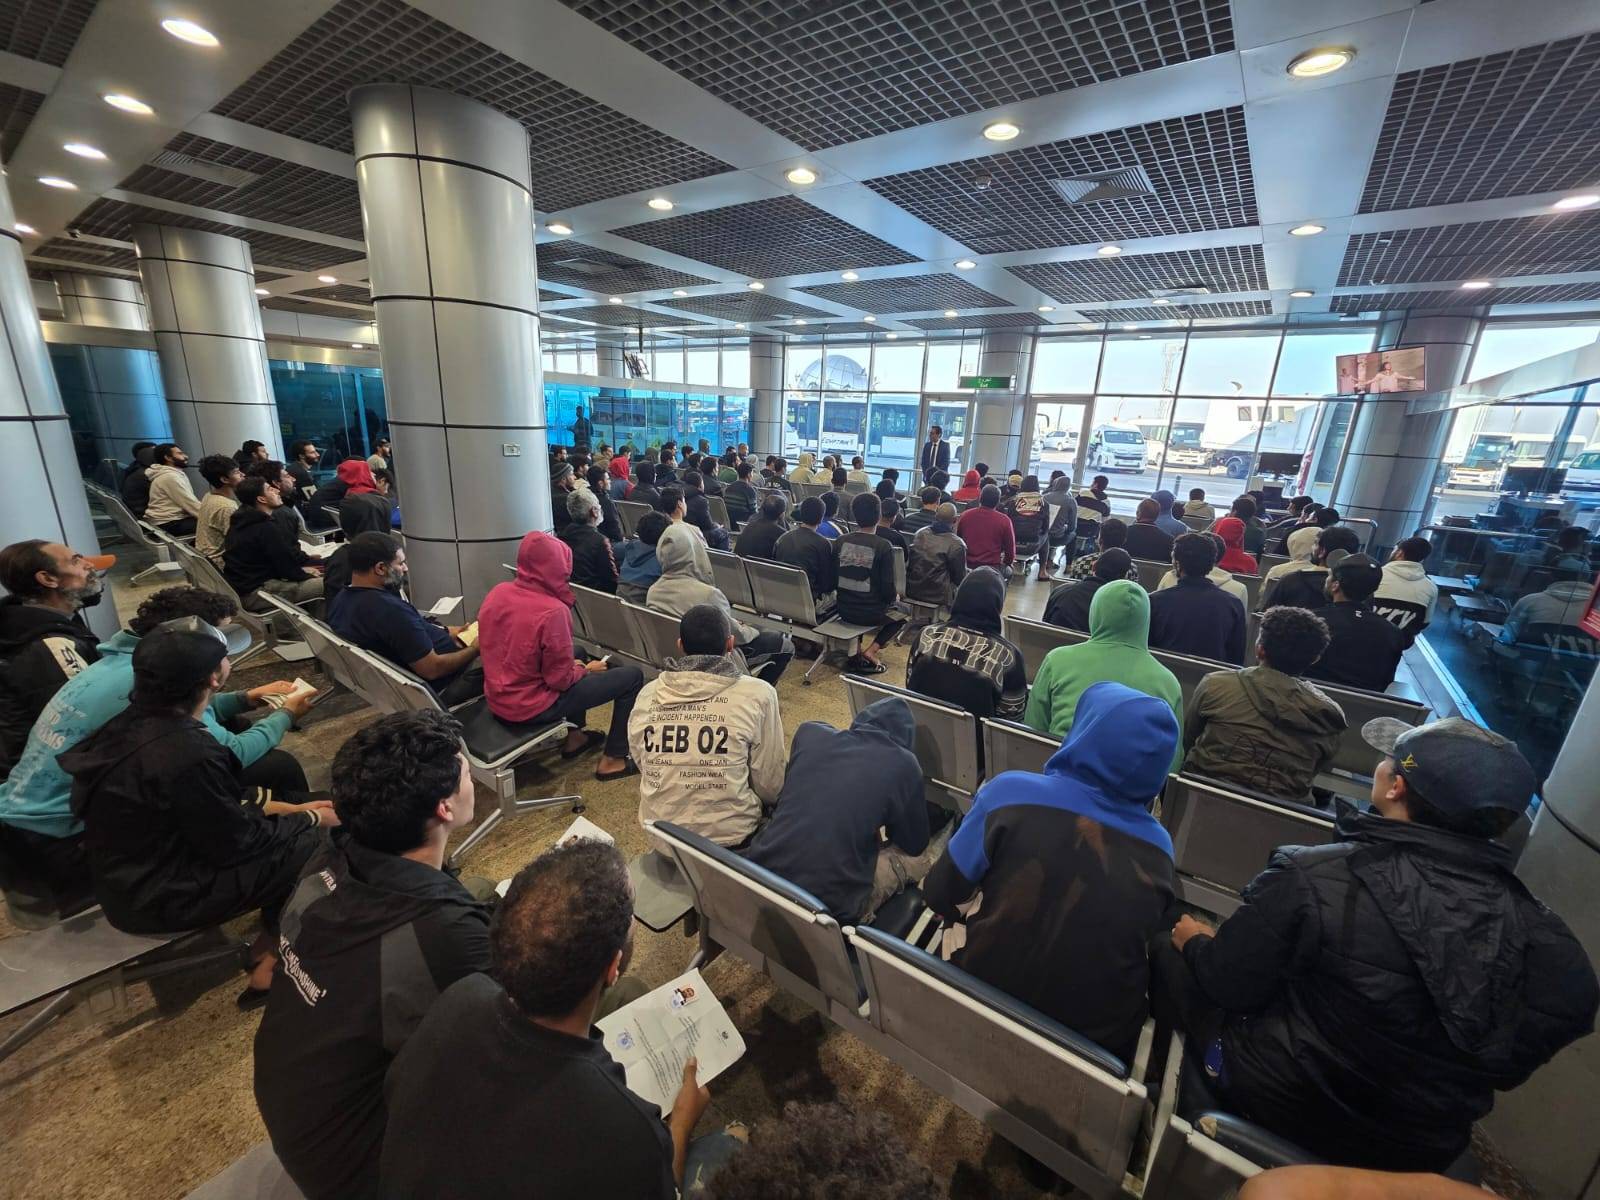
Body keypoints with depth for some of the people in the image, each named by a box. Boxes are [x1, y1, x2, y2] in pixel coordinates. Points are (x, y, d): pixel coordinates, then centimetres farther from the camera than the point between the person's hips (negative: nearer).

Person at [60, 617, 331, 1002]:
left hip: (137, 868, 9)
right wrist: (313, 819, -7)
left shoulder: (141, 720, -4)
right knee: (315, 846, -10)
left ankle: (273, 943, 18)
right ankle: (271, 963, 12)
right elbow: (236, 843, -22)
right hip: (155, 895, -9)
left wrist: (295, 809, 6)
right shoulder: (184, 755, -34)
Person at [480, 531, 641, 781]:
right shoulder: (552, 611, -27)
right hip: (531, 706, -8)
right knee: (632, 675, -2)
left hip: (497, 697, 8)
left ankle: (574, 736, 36)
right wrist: (587, 670, 1)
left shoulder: (497, 592, -4)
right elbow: (561, 679, -20)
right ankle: (613, 759, 9)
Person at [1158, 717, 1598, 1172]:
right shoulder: (1550, 941, -16)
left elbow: (1228, 986, -17)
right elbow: (1507, 1070, -1)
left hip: (1276, 1099, -4)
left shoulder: (1314, 877, -30)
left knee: (1171, 958, 14)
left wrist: (1196, 941, 3)